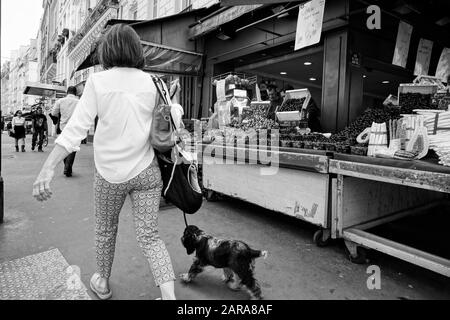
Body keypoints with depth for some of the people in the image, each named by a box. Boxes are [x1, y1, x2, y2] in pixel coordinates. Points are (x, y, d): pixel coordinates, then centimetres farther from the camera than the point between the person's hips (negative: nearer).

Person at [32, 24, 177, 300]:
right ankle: (170, 295, -2)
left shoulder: (98, 81, -6)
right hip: (146, 171, 1)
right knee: (149, 236, 6)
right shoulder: (151, 82, 1)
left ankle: (103, 283, 42)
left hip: (110, 172, -1)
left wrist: (48, 168, -16)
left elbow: (77, 126, -14)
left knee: (105, 229, 21)